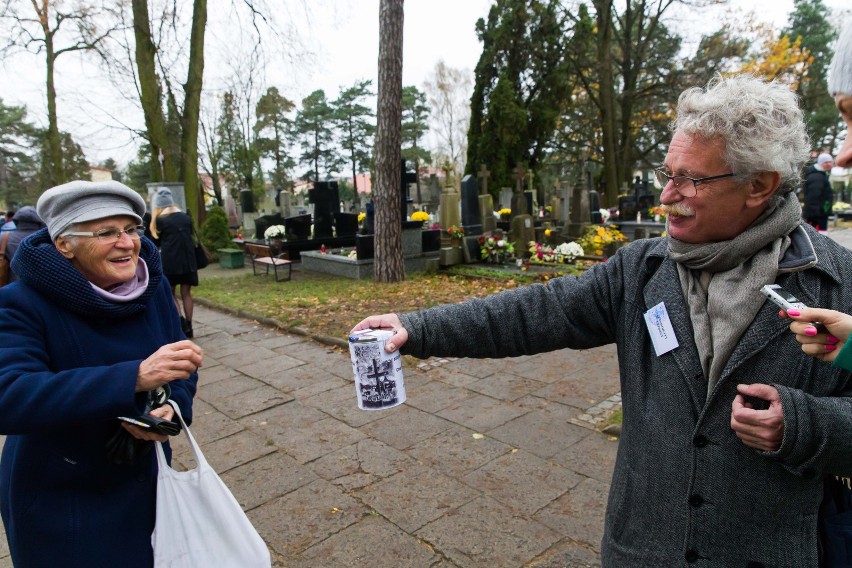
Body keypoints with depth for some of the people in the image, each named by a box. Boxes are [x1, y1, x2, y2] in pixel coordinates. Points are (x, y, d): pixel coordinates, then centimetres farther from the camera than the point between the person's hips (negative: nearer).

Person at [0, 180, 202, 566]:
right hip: (55, 500, -3)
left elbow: (178, 370, -2)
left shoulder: (153, 287, -10)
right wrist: (136, 377, -46)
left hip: (143, 477, 4)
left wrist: (172, 409, -25)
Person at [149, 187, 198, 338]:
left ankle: (180, 320, -11)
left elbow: (156, 242, 7)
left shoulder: (160, 220, -4)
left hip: (170, 261, -4)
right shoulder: (186, 217, 8)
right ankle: (188, 327, 10)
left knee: (170, 293, 9)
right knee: (186, 293, 9)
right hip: (188, 259, 4)